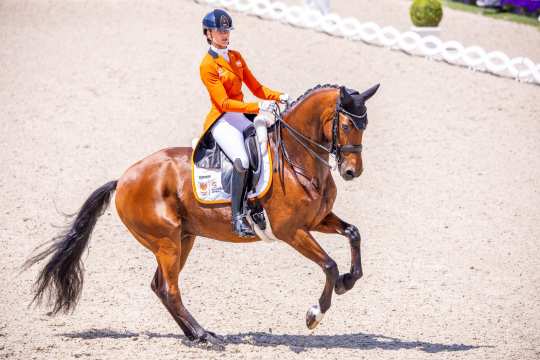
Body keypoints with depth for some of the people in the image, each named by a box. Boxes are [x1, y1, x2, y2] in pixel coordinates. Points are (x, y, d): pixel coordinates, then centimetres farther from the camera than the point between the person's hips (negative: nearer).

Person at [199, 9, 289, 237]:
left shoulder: (236, 57, 14)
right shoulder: (208, 65, -10)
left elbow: (256, 87, 15)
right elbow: (224, 103, -16)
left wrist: (279, 97, -3)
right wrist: (257, 107, -25)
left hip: (242, 116, 8)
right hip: (221, 120, -8)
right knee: (242, 161, -30)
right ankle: (237, 217, -26)